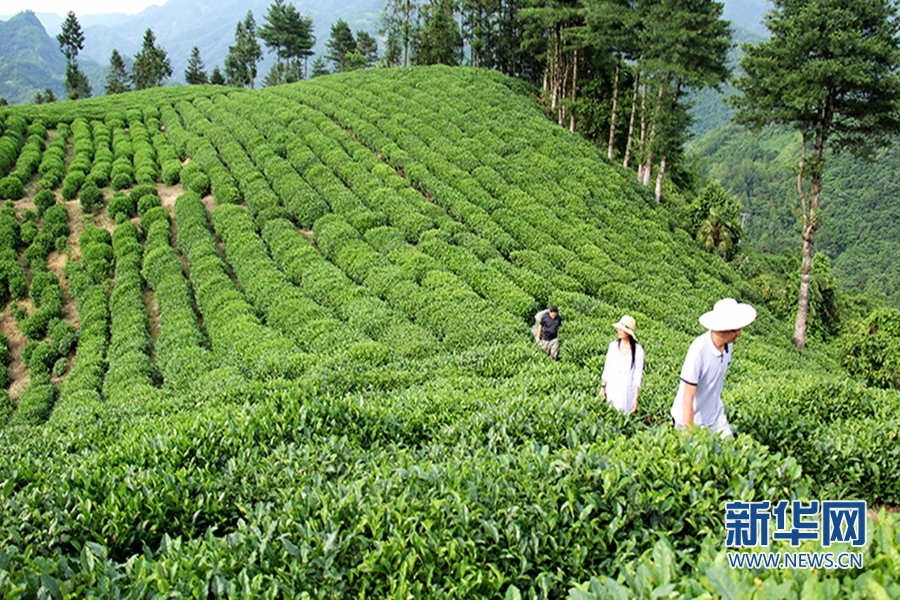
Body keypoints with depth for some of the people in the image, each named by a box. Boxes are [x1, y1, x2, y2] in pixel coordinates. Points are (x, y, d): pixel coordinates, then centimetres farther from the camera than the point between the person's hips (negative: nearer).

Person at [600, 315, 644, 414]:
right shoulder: (613, 345, -1)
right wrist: (602, 387, 6)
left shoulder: (637, 350, -11)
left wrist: (636, 398, -13)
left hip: (627, 391, -3)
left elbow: (638, 376, -10)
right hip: (612, 388, 3)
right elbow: (607, 369, 6)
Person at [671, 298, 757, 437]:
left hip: (715, 414, 6)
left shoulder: (728, 344, -10)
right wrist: (690, 432, -24)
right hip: (690, 417, -5)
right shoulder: (699, 350, -29)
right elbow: (687, 398, -25)